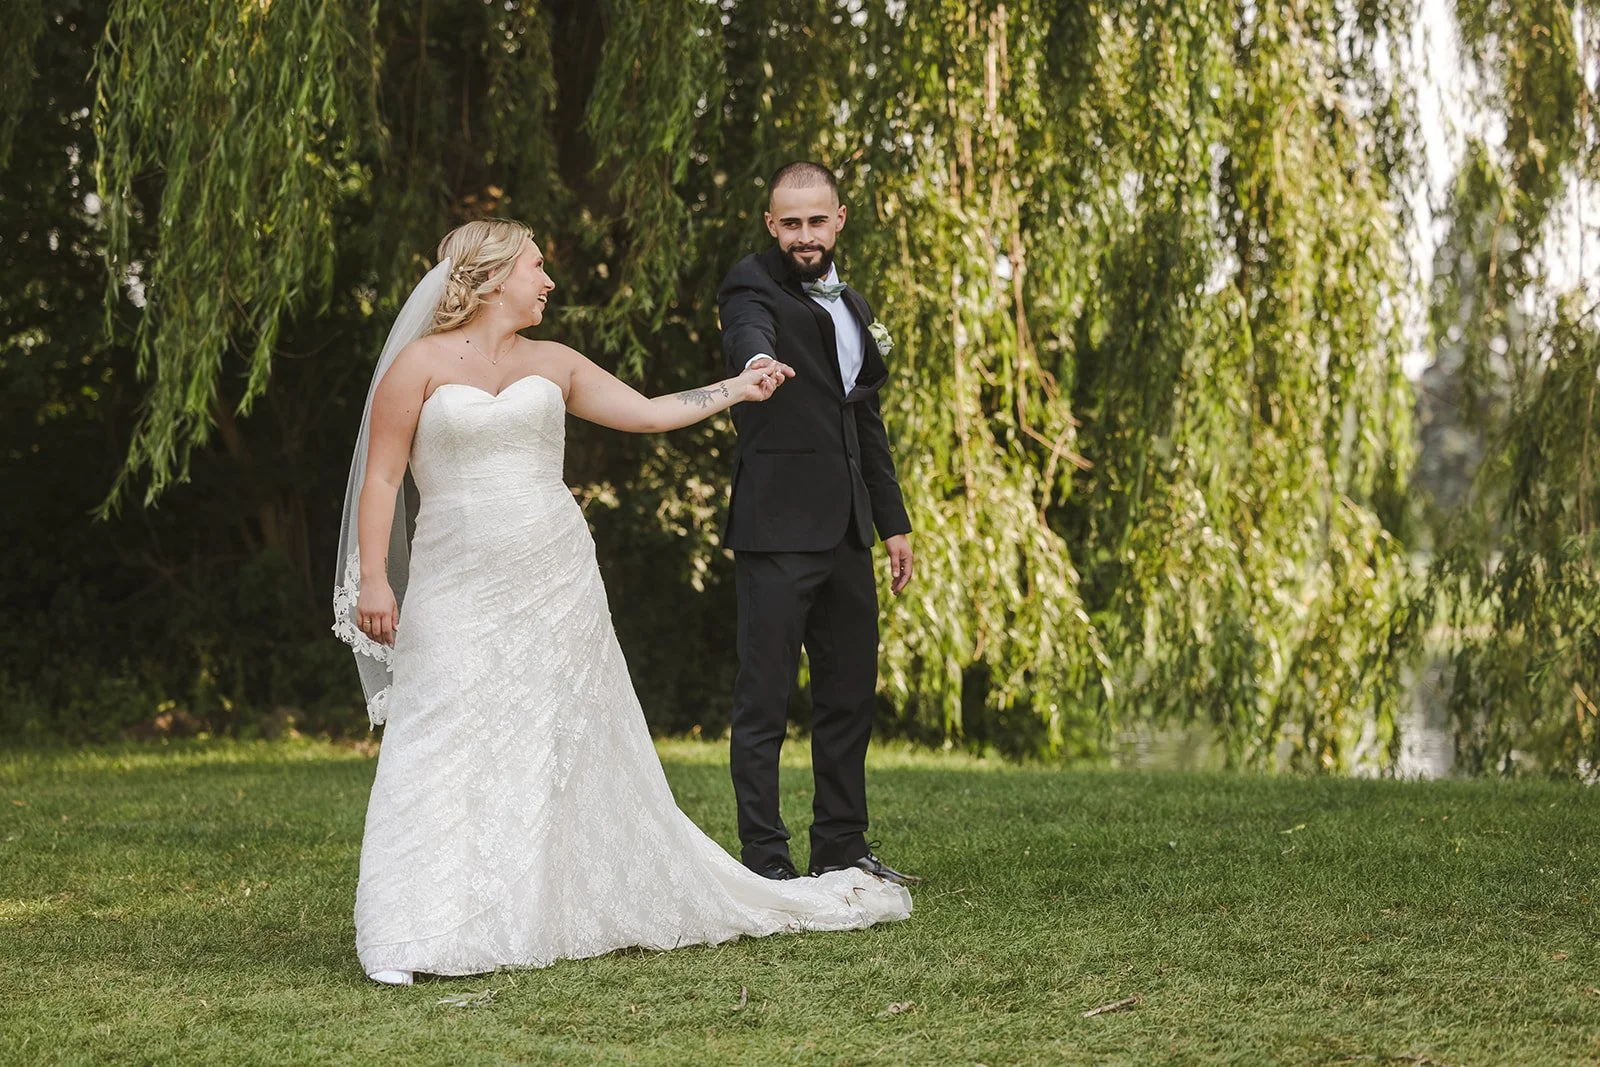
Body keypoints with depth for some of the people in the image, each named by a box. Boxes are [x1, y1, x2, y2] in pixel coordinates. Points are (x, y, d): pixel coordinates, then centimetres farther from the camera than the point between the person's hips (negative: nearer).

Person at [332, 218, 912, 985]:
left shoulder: (552, 364, 11)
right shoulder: (422, 363, -1)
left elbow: (648, 413, 18)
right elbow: (382, 475, -4)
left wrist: (737, 390, 21)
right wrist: (373, 577, -12)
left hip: (554, 581, 4)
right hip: (457, 590, -4)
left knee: (564, 748, 8)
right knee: (445, 751, -10)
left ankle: (561, 912, 21)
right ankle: (412, 940, -9)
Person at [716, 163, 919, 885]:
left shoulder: (853, 306, 19)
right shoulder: (754, 284, -4)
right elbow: (748, 327, -30)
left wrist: (894, 522, 22)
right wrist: (758, 359, -53)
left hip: (845, 530, 8)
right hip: (777, 526, -8)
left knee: (851, 691, 13)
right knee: (765, 697, -4)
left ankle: (841, 848, 23)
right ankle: (764, 862, -2)